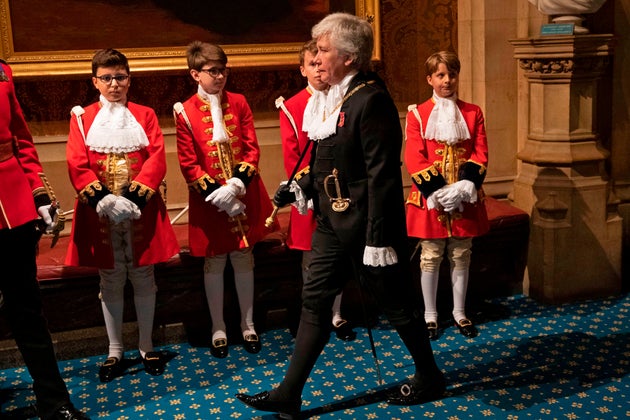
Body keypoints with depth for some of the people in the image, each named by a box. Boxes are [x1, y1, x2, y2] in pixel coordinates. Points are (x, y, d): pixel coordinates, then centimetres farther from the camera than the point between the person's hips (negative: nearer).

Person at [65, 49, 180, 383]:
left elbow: (157, 159, -4)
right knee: (110, 282, 8)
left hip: (141, 211, 0)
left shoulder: (145, 115, 7)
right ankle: (115, 352, 21)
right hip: (100, 213, 0)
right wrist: (101, 199, -19)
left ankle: (147, 347, 21)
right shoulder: (82, 118, 5)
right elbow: (77, 165, -4)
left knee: (143, 279, 7)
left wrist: (135, 196, -17)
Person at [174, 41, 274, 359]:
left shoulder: (238, 103, 2)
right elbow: (188, 164, -7)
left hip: (244, 195, 2)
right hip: (209, 199, -2)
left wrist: (238, 184, -17)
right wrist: (216, 193, -16)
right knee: (214, 263, 7)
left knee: (243, 258, 11)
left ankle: (248, 325, 24)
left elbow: (252, 148, -2)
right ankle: (218, 330, 21)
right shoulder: (185, 112, -6)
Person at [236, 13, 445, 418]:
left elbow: (382, 174, -22)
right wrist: (302, 187, 5)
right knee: (315, 300, 9)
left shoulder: (371, 99, -19)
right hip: (333, 218, 9)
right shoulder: (334, 97, 9)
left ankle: (430, 377, 30)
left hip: (365, 222, -9)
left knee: (396, 301, 8)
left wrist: (378, 238, -23)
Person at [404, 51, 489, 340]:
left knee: (461, 257, 11)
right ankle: (430, 315, 19)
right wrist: (437, 190, -18)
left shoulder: (473, 113, 7)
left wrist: (465, 186, -15)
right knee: (431, 257, 6)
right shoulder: (417, 114, -2)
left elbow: (481, 154, 0)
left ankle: (459, 313, 25)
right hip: (430, 198, -2)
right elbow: (414, 158, -9)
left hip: (465, 199, 2)